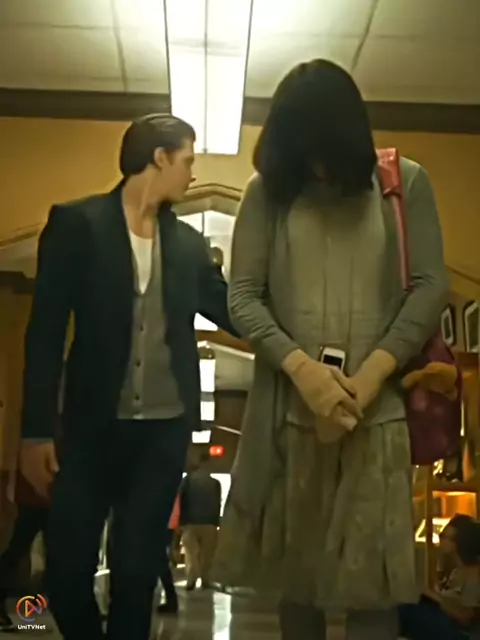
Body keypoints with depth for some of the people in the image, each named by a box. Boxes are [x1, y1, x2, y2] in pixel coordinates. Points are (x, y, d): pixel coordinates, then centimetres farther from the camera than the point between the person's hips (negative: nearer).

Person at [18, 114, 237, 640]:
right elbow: (45, 330, -5)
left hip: (165, 429, 3)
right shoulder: (77, 222, -2)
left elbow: (233, 312, 12)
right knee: (67, 565, 4)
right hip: (95, 425, -3)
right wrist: (36, 428, -9)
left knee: (137, 569, 9)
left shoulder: (189, 243, 10)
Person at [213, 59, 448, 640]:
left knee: (372, 576, 0)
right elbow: (242, 296, 2)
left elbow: (430, 287, 0)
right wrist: (302, 368, -14)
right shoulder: (267, 191, 8)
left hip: (376, 408, -1)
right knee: (294, 569, 11)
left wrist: (367, 380, -12)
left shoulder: (405, 183, 7)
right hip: (288, 406, 1)